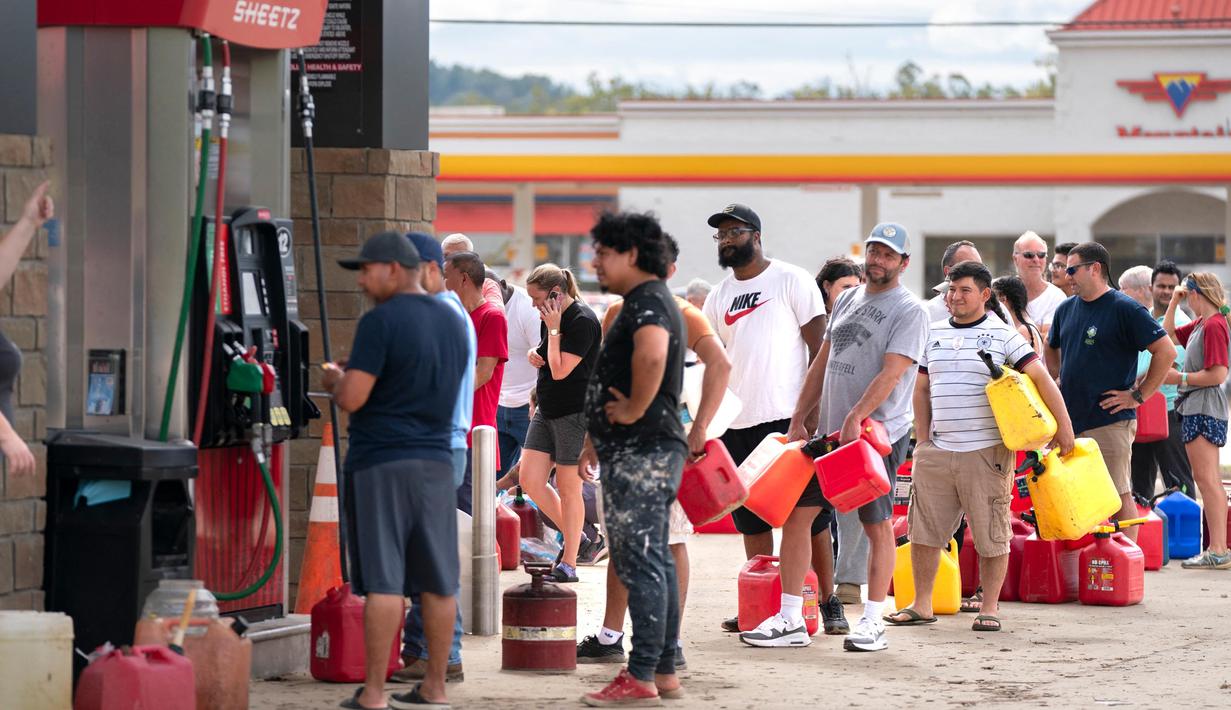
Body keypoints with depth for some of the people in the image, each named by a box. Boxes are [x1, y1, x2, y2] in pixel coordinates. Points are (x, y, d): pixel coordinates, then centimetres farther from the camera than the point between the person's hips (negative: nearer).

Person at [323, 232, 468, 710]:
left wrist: (335, 380, 6)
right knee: (437, 582, 9)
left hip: (381, 462, -7)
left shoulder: (381, 322, -12)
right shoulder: (453, 322, 11)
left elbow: (352, 399, -16)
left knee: (383, 581, -6)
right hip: (437, 460, 7)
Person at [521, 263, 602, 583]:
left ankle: (569, 562, 8)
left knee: (568, 489, -1)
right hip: (547, 411, 9)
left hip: (575, 413, -9)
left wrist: (554, 329, -16)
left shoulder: (583, 321, -17)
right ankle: (575, 537, 20)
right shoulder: (550, 318, 9)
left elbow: (560, 370, -21)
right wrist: (535, 353, 4)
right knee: (530, 481, 3)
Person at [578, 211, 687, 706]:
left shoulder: (647, 301, -14)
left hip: (642, 453, -11)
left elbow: (652, 353, -38)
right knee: (653, 559, 13)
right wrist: (600, 432, 28)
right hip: (641, 449, 11)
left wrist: (635, 409, -26)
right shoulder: (646, 300, 21)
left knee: (640, 561, -10)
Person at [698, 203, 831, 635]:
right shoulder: (718, 297, 15)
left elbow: (819, 344, -5)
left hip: (790, 417, -6)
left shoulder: (791, 280, -2)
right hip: (738, 422, 6)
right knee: (751, 518, 8)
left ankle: (828, 599, 4)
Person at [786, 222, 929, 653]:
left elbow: (891, 374, -18)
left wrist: (856, 417, -28)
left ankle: (872, 622, 0)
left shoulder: (909, 311, -7)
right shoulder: (848, 301, 16)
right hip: (830, 432, 7)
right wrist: (799, 419, 13)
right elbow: (822, 363, 19)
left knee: (877, 525, -3)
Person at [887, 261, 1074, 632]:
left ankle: (989, 608, 9)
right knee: (923, 530, 6)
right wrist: (922, 441, 12)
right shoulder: (934, 334, 13)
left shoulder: (1003, 335, -2)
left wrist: (1063, 426, -8)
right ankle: (921, 604, 16)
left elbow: (1042, 378, -4)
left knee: (992, 535, 0)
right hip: (937, 452, 4)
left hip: (988, 452, -4)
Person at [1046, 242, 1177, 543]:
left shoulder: (1125, 309, -8)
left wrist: (1138, 396, -11)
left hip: (1110, 423, -7)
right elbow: (1052, 349, 32)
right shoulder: (1066, 309, 14)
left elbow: (1166, 351, -11)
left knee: (1118, 495, -5)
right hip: (1068, 421, 7)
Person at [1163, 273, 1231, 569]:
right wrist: (1174, 302, 20)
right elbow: (1167, 334, 28)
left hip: (1205, 409, -10)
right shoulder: (1200, 324, 13)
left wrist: (1180, 378, -14)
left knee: (1206, 479, -12)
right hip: (1195, 408, 10)